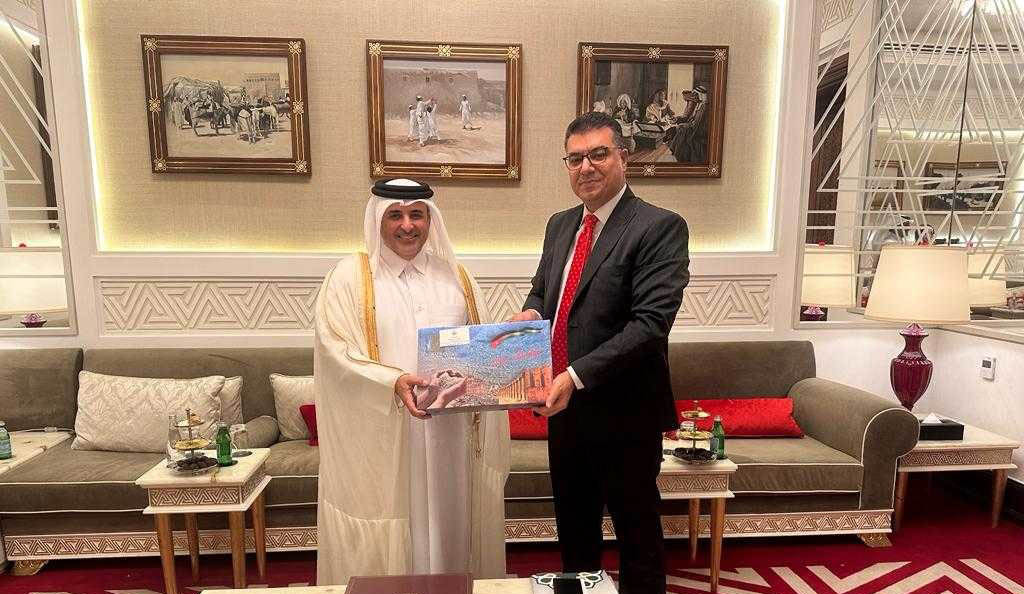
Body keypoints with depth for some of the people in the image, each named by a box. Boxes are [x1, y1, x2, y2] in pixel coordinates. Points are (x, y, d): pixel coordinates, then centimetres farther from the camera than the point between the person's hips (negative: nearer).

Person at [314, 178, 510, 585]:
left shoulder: (455, 276, 10)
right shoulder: (351, 276, 0)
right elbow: (336, 351, -9)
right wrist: (393, 382, -23)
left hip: (450, 437, 3)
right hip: (381, 438, -3)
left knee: (449, 526, 14)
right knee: (386, 542, 8)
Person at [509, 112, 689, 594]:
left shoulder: (660, 227, -14)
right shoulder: (560, 225, 8)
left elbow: (650, 322, -23)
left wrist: (577, 375, -28)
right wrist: (532, 312, -4)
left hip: (624, 413, -6)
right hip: (564, 407, 7)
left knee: (637, 532, 14)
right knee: (573, 527, 24)